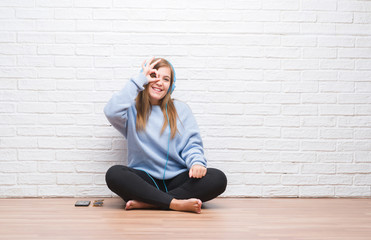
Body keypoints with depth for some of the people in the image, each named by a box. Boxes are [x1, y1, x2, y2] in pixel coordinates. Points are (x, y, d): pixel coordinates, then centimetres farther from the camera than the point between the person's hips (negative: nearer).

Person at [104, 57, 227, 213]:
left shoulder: (181, 109, 15)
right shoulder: (133, 109, 8)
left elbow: (192, 144, 9)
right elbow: (112, 112, -14)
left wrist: (197, 162, -15)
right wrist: (139, 80, -6)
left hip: (177, 179, 2)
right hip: (144, 179, -2)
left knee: (218, 179, -25)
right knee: (114, 174, -32)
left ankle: (147, 203, -26)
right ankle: (176, 203, -31)